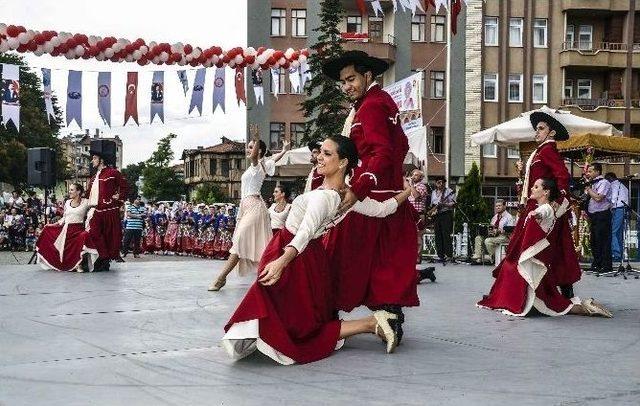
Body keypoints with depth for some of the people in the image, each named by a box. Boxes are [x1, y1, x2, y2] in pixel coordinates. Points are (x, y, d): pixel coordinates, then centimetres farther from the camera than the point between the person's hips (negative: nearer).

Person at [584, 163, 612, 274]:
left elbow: (598, 198, -21)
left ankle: (606, 266, -4)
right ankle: (597, 264, 20)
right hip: (593, 215, 9)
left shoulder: (604, 183, -9)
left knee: (603, 241, -8)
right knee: (594, 241, 12)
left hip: (602, 215, -9)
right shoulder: (593, 183, 17)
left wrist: (588, 189, -10)